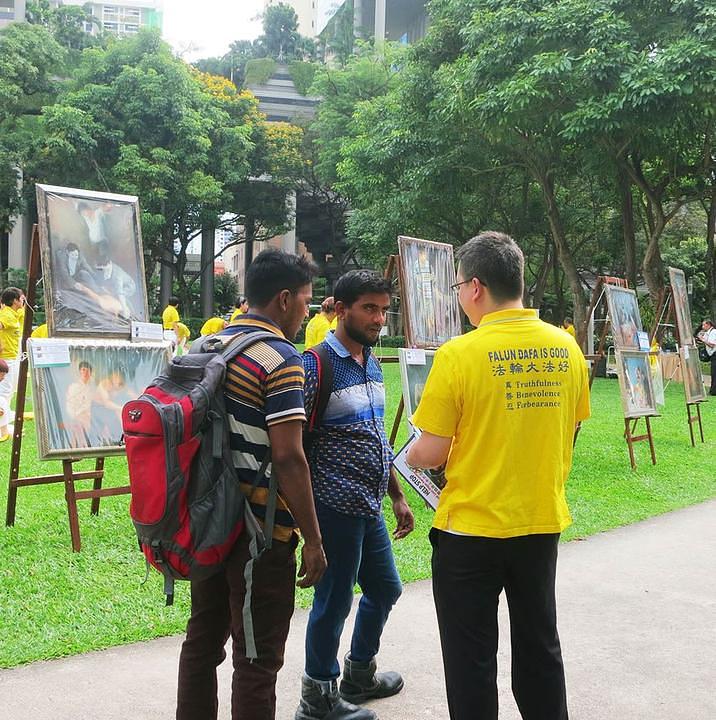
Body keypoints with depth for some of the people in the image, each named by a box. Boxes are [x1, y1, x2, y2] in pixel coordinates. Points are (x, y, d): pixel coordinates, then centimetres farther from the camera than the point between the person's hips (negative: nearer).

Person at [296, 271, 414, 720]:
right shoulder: (318, 364, -15)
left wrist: (398, 496, 19)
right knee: (335, 600, 3)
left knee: (386, 589, 20)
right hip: (336, 507, -9)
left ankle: (359, 673, 40)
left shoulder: (373, 364, 11)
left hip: (370, 507, 9)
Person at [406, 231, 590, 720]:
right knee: (540, 646, 21)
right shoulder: (566, 348, -2)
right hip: (544, 522, 5)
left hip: (473, 529, -5)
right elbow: (567, 436, 8)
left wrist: (407, 456, 7)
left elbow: (431, 454, -15)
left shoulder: (459, 354, -18)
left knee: (472, 660, 11)